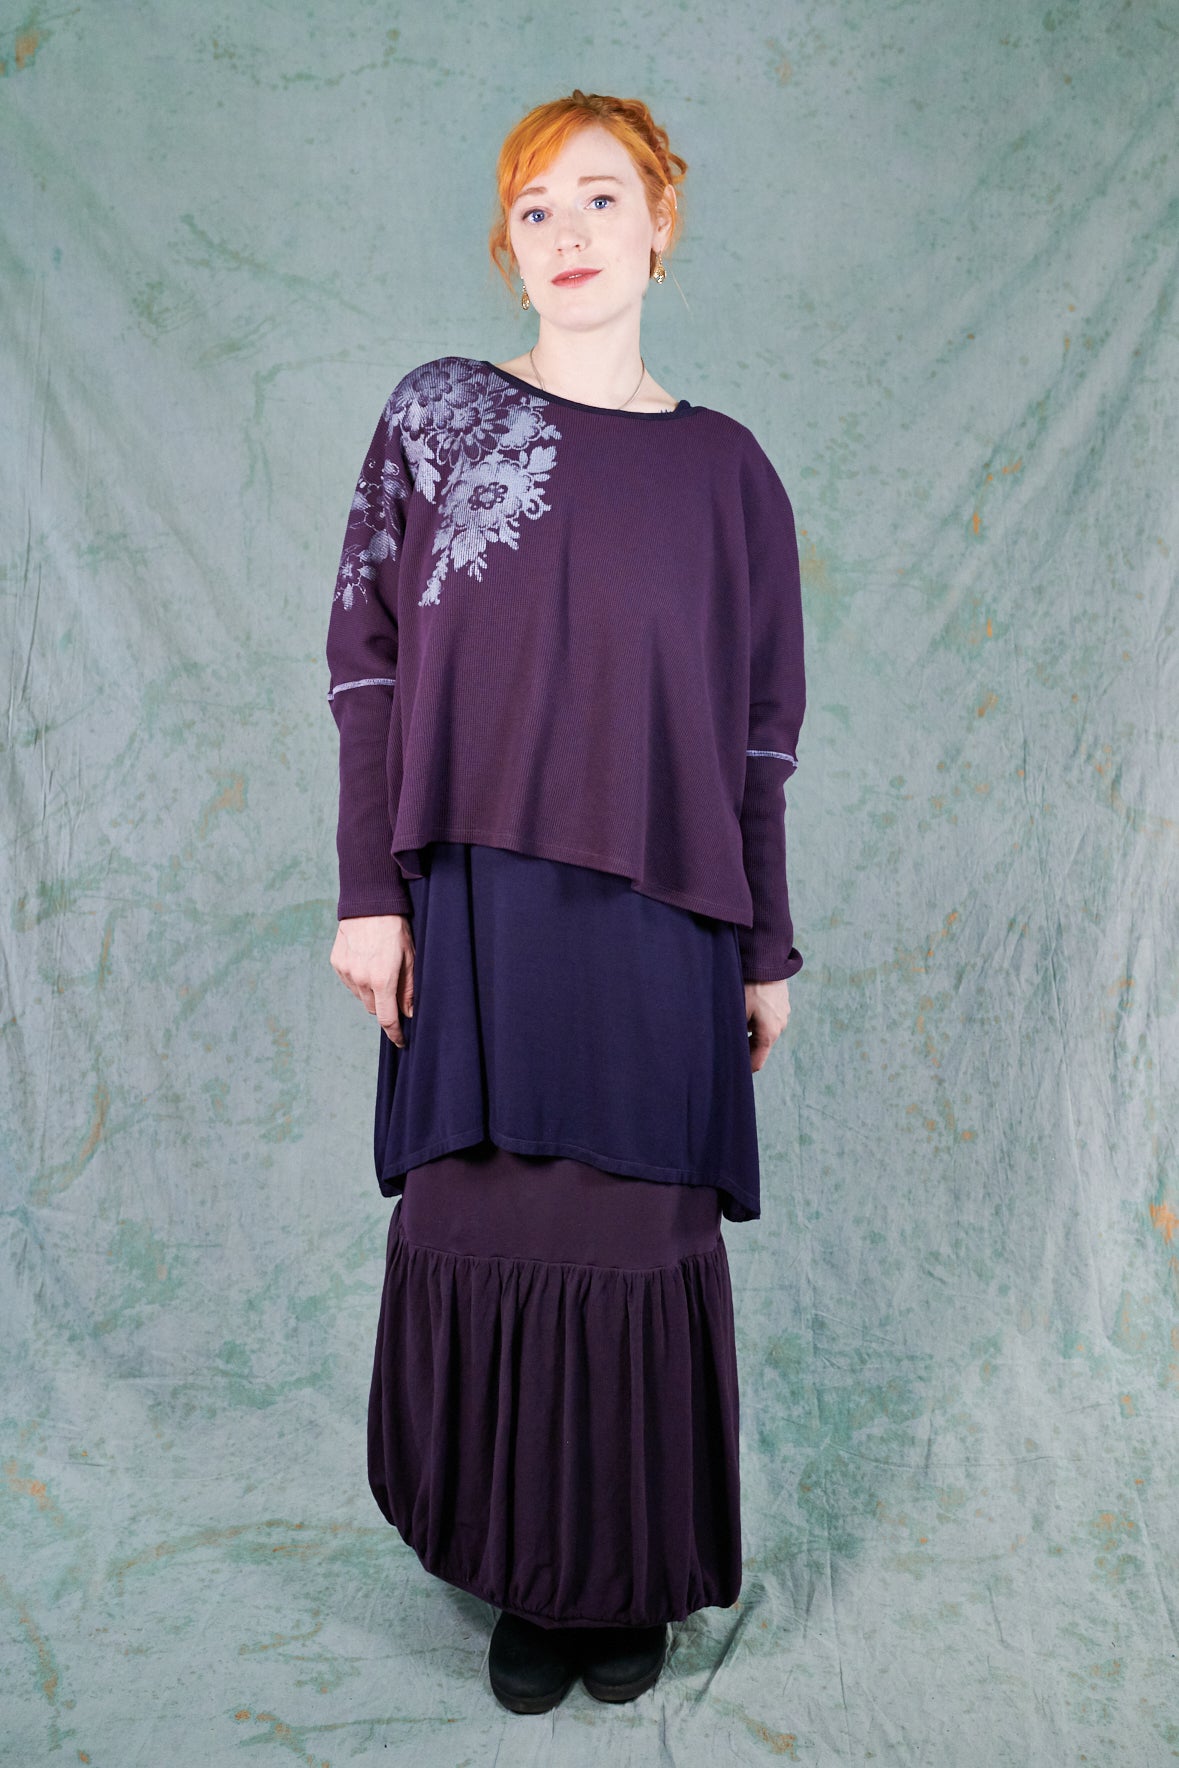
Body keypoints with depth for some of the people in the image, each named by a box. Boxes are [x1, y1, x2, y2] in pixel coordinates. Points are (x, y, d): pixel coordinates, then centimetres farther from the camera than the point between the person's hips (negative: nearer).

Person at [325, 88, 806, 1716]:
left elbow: (758, 729, 7)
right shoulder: (437, 414, 5)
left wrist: (768, 947, 6)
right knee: (489, 1235, 6)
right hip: (482, 907, 0)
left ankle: (636, 1579, 30)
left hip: (659, 923, 1)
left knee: (642, 1242, 7)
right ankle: (525, 1576, 29)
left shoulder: (724, 466, 8)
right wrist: (371, 893, -6)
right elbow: (368, 664, 1)